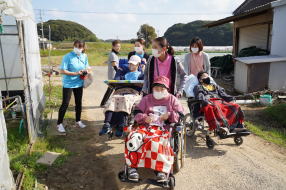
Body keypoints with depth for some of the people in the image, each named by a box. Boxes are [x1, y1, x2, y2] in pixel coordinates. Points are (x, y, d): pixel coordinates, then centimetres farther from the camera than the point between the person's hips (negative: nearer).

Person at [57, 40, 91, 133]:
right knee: (65, 104, -1)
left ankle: (78, 121, 33)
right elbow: (62, 71, -18)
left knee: (78, 102, 16)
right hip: (68, 84, -5)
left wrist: (86, 70, -12)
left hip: (79, 83, 5)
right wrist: (75, 73, -23)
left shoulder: (85, 56, 1)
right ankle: (59, 124, 13)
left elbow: (87, 68, 12)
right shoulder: (68, 57, -15)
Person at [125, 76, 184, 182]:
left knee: (158, 142, -36)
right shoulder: (146, 99, 22)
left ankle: (161, 169, -23)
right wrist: (145, 118, -9)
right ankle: (132, 166, -18)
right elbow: (137, 113, 13)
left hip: (163, 128, -2)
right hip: (145, 126, 2)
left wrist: (169, 115, -9)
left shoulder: (172, 99, 19)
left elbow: (181, 115, 10)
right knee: (134, 138, -29)